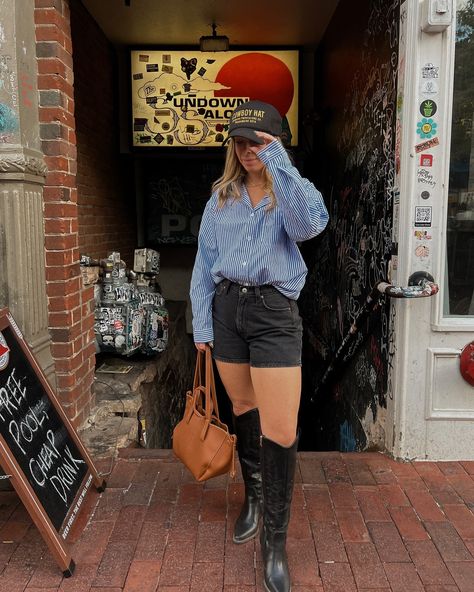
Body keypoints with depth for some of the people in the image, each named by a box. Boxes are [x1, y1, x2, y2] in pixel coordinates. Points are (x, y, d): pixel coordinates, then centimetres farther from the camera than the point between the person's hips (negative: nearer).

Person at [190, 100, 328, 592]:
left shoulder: (291, 191, 1)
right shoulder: (221, 197, 11)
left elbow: (309, 224, -24)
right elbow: (204, 263, 10)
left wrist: (278, 162, -21)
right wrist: (202, 324, 4)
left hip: (274, 311, -4)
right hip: (226, 308, 4)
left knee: (280, 431, -7)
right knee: (243, 413, 18)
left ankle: (275, 538, 10)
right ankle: (253, 496, 42)